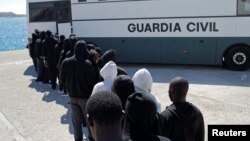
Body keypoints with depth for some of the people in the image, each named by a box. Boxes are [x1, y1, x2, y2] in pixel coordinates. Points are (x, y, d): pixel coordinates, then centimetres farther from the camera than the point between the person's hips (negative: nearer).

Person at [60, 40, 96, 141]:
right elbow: (91, 81, -18)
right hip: (85, 96, -3)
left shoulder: (66, 62, -9)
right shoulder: (87, 63, -23)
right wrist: (92, 92, 1)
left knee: (76, 118, 18)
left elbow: (62, 79, 1)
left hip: (72, 95, 4)